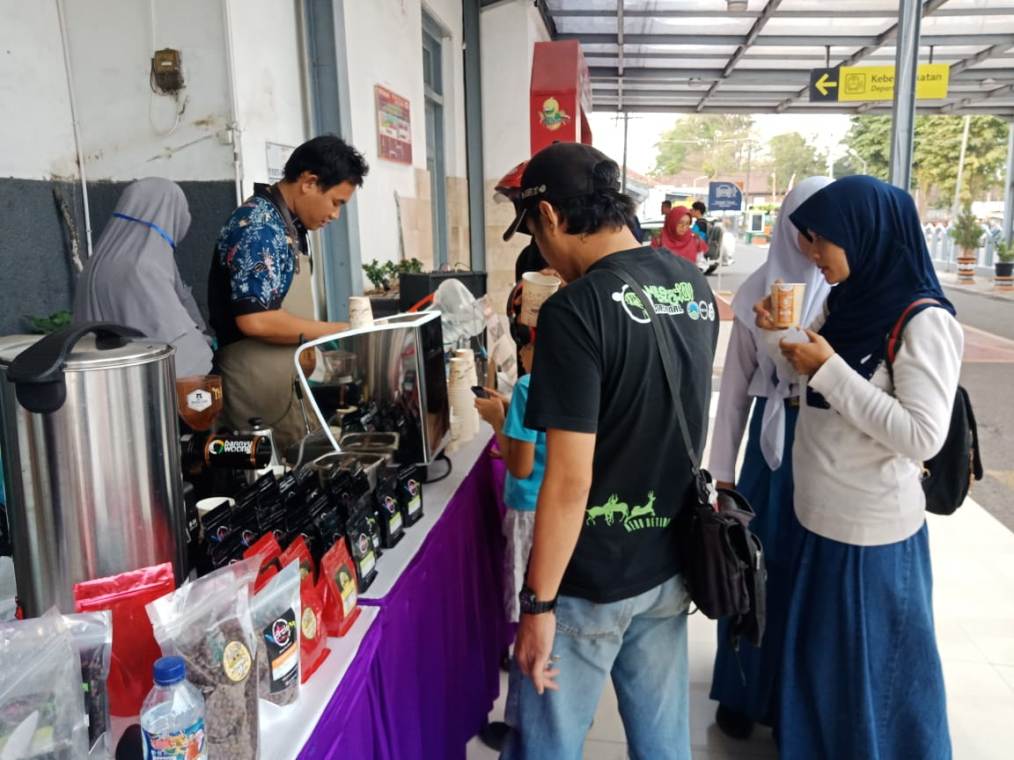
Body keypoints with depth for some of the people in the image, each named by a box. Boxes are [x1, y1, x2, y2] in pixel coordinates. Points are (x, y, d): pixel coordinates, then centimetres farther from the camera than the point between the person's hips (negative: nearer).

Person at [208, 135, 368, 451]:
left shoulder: (287, 224, 12)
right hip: (258, 382, -9)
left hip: (284, 377, 9)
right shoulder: (257, 227, -18)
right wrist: (334, 331, -17)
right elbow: (255, 320, -26)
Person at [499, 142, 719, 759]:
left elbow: (569, 481, -23)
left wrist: (539, 602, -14)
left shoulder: (576, 309, -22)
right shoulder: (696, 287, 2)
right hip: (670, 563, 7)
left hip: (592, 579, -7)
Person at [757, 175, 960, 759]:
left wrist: (829, 368, -23)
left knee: (872, 669, 10)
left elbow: (923, 437, -25)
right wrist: (789, 338, 0)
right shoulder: (855, 302, 6)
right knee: (820, 658, 23)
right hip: (825, 516, 8)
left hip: (872, 527, -8)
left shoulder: (923, 321, -18)